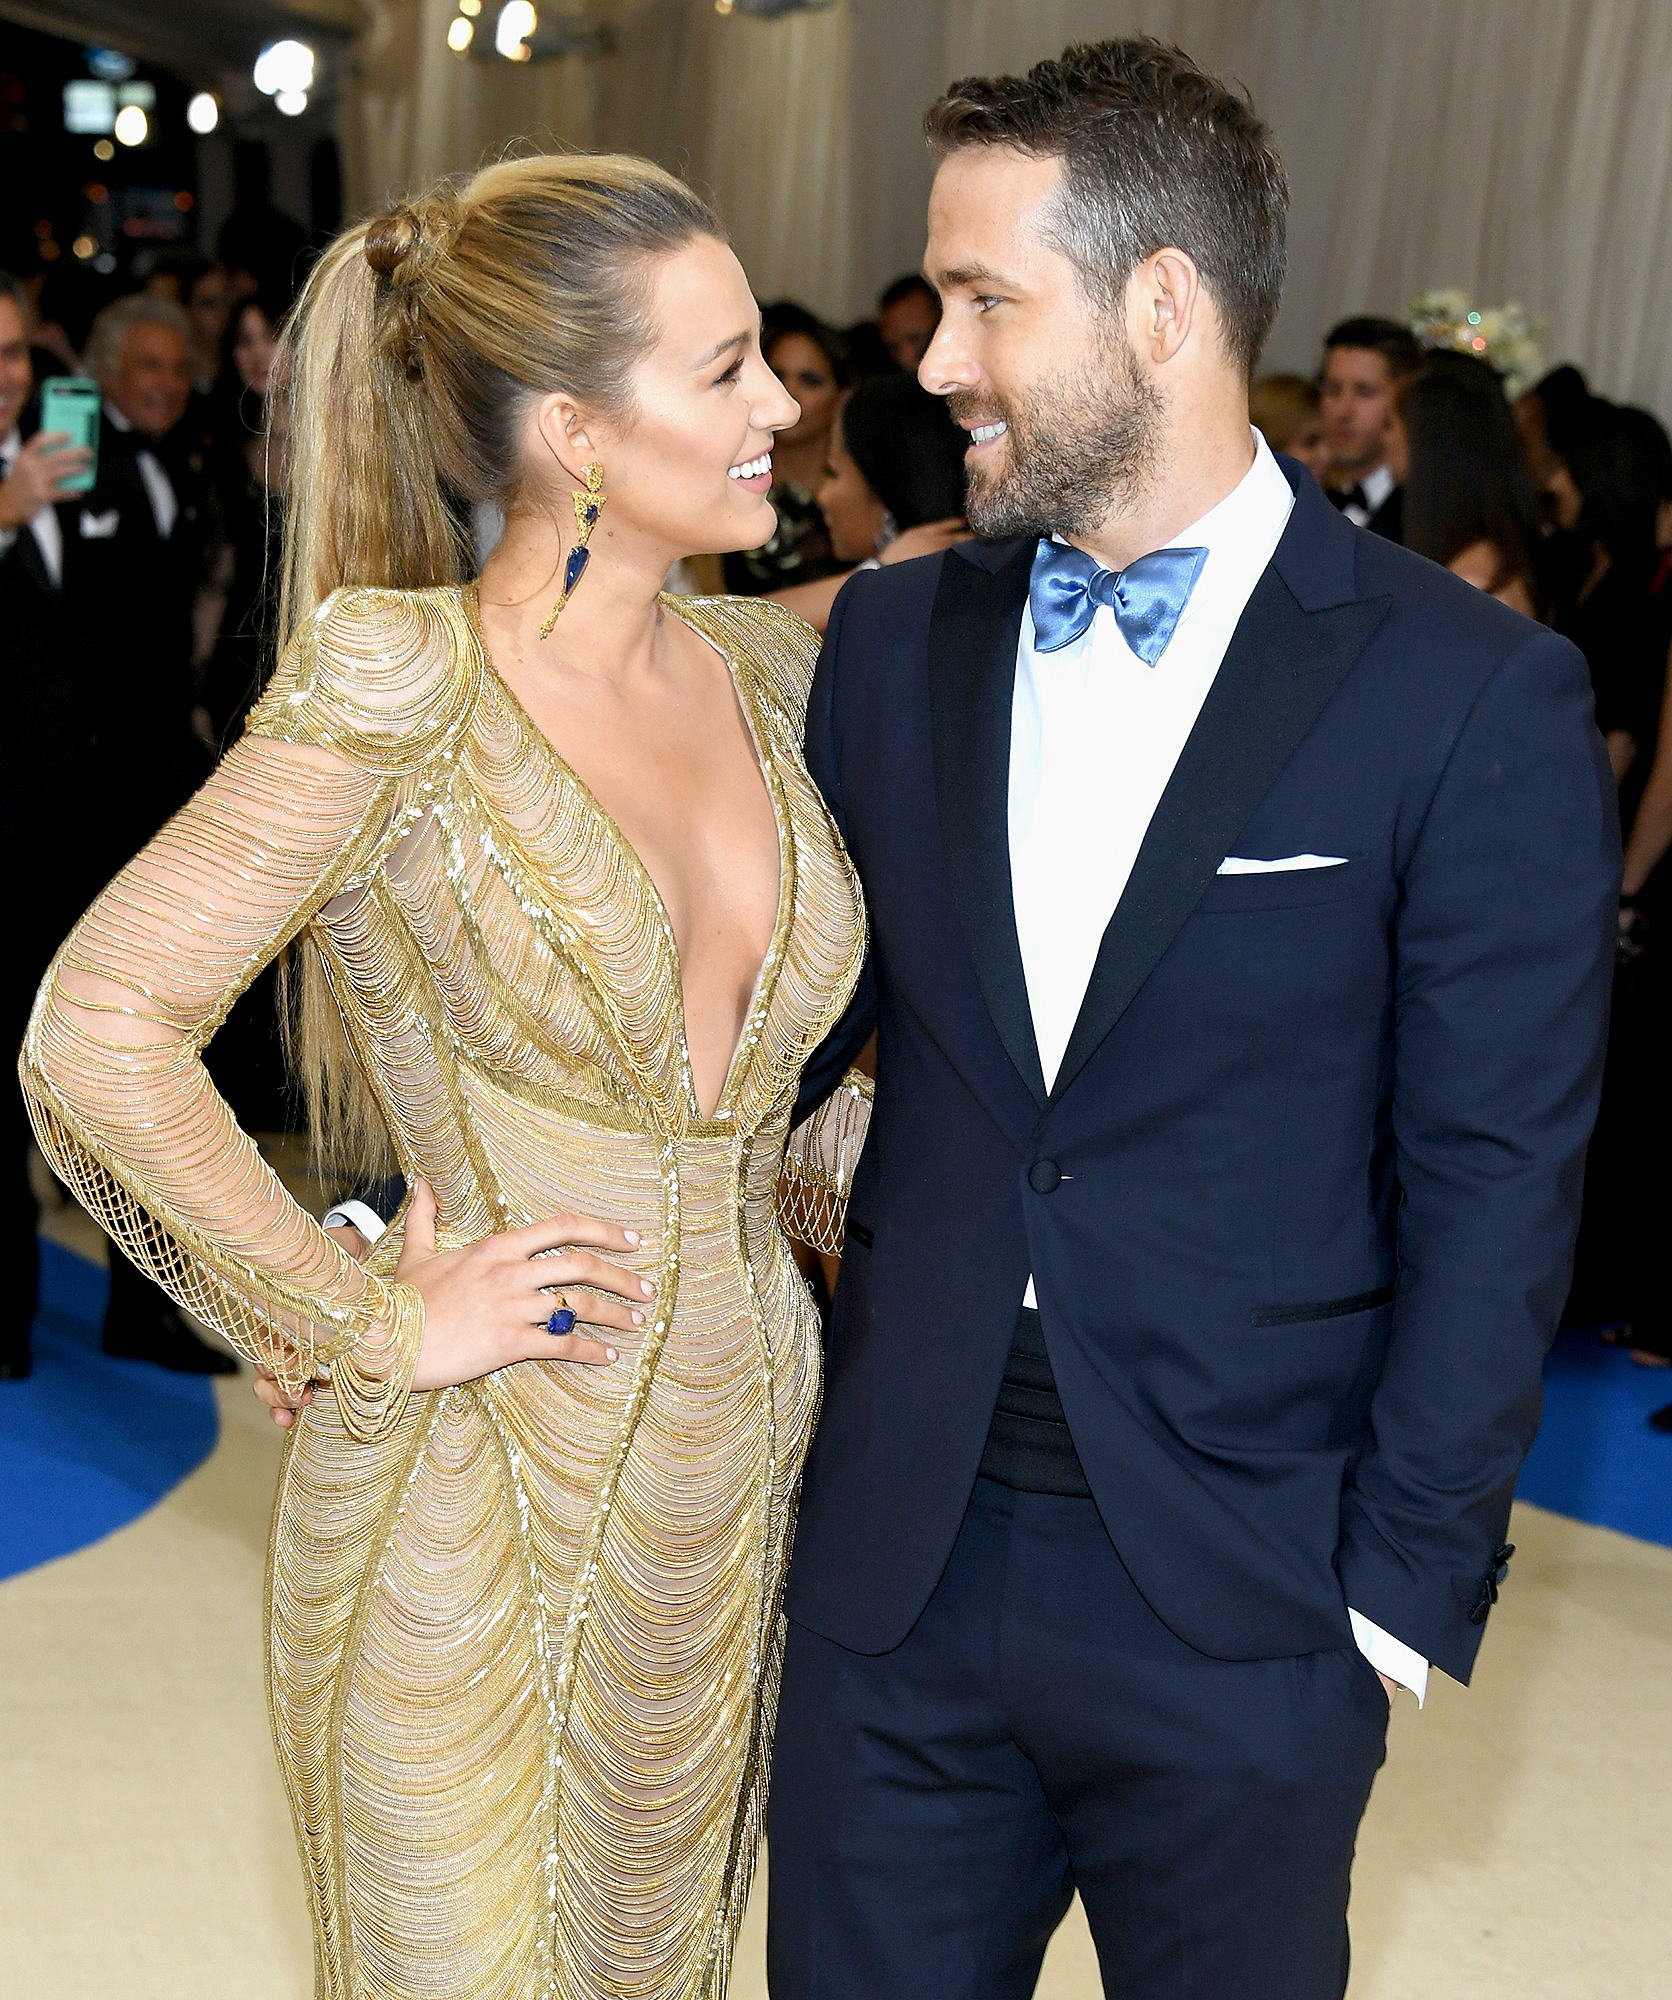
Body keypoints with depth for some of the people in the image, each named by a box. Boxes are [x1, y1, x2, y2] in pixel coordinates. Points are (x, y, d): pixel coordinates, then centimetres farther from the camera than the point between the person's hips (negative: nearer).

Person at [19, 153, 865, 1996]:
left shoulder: (763, 666, 2)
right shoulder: (401, 685, -18)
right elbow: (98, 1036, -20)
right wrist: (374, 1326, -15)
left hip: (736, 1469, 6)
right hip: (480, 1507, -6)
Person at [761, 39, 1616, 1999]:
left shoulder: (1472, 696, -10)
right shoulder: (890, 638, 4)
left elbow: (1491, 1193, -8)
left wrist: (1404, 1592, -9)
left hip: (1239, 1611, -3)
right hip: (896, 1560, 4)